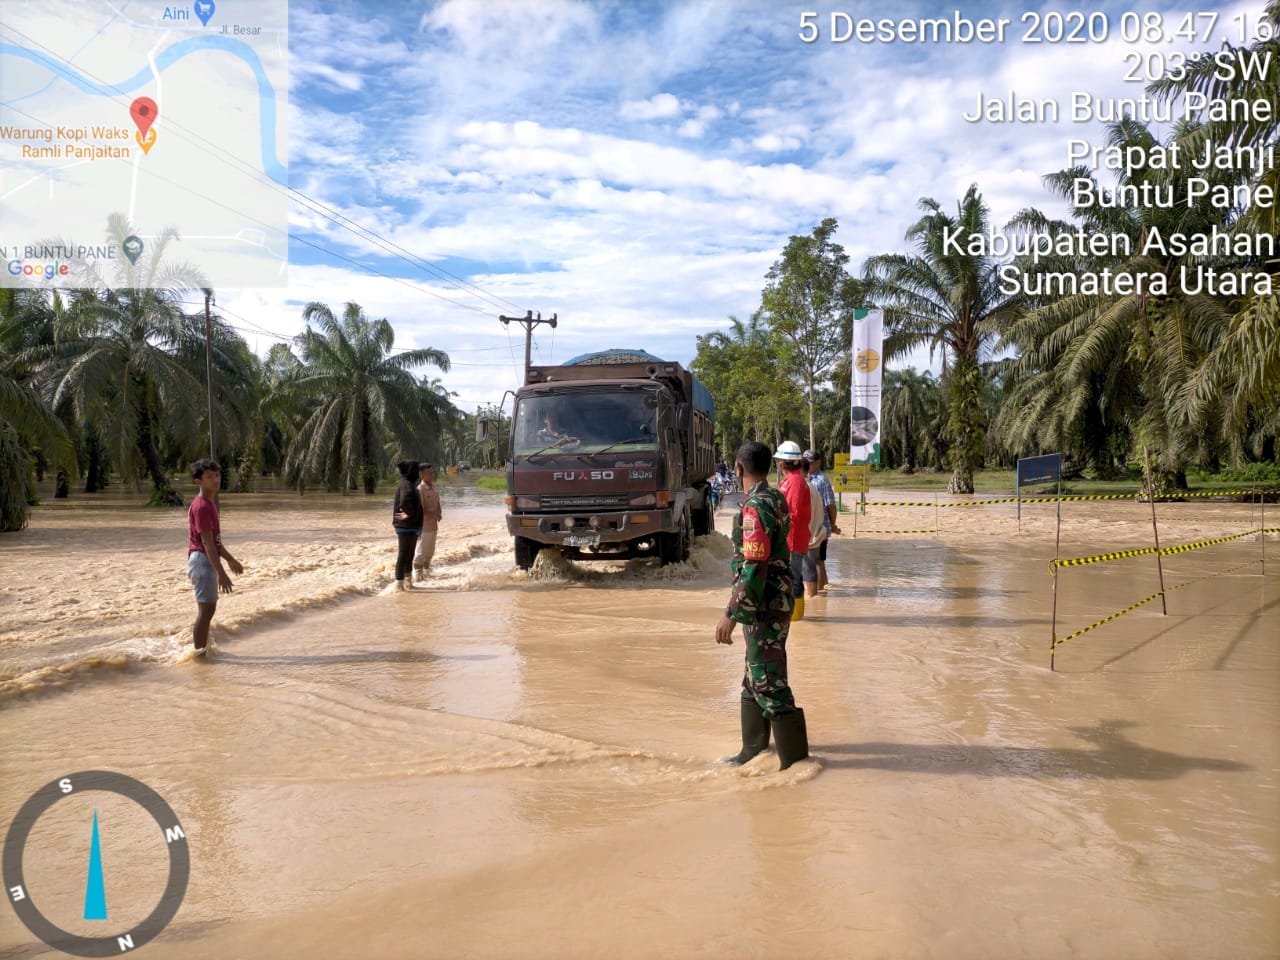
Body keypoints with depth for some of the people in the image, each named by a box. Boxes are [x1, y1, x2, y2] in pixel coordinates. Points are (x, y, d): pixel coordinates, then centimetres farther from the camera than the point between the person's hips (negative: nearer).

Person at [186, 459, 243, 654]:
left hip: (208, 561, 10)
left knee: (207, 609, 16)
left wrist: (230, 559, 26)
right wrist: (221, 573, -28)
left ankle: (202, 649, 26)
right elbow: (207, 543, -24)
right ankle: (199, 652, 2)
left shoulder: (209, 504, 12)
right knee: (206, 610, -4)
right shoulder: (202, 506, -19)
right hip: (203, 561, -10)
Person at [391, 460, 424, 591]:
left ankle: (408, 582, 26)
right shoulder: (406, 485, -18)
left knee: (409, 555, 17)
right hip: (406, 527, -10)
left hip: (411, 527, 10)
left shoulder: (408, 484, 14)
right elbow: (404, 502, -35)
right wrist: (410, 514, -20)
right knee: (403, 555, -5)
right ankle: (399, 584, -1)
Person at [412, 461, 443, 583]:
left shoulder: (433, 487, 7)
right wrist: (434, 516, -16)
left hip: (433, 525, 8)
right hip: (423, 526, -8)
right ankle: (417, 574, 8)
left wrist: (439, 514, -6)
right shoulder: (420, 490, -17)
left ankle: (426, 571, 34)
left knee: (430, 552, 20)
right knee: (420, 552, -1)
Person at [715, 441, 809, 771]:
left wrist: (731, 614, -23)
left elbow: (754, 567, -26)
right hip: (775, 603, 10)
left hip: (763, 609, -10)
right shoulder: (776, 499, 10)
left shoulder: (755, 507, -21)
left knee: (770, 684, -3)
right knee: (754, 681, 17)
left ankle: (795, 759, 6)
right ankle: (753, 751, 27)